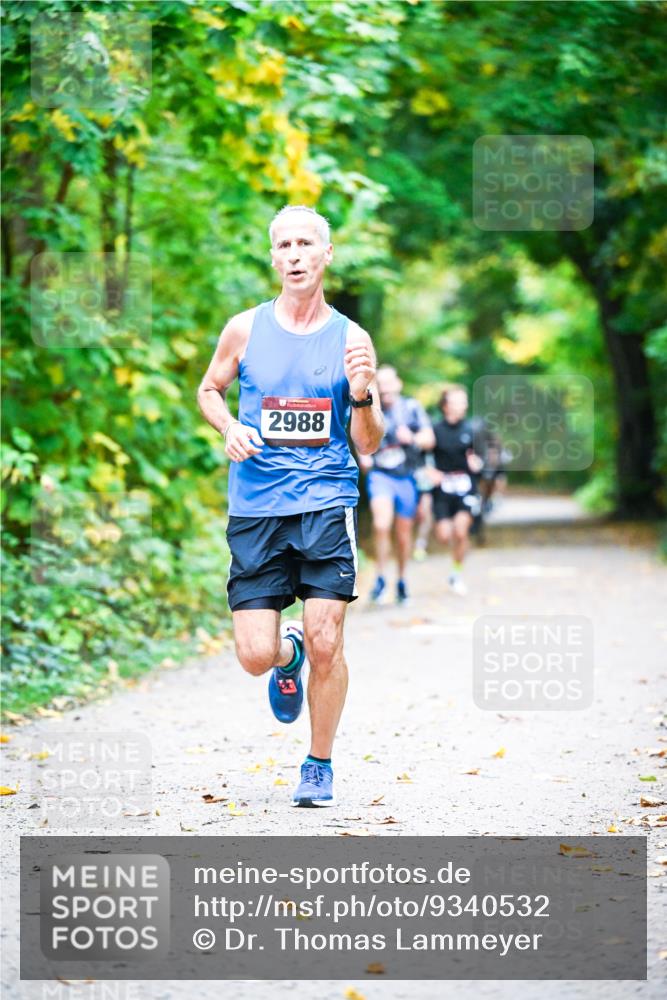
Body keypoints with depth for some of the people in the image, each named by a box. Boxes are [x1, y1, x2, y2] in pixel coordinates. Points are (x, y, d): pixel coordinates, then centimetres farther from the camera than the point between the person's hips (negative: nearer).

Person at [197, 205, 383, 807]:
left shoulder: (351, 339, 2)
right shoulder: (245, 329, 3)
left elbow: (368, 445, 5)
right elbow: (209, 389, 20)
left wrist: (362, 393, -15)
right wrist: (229, 428, -1)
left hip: (327, 505, -1)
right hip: (255, 508, 1)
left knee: (325, 644, -8)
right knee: (256, 656, -4)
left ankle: (320, 766, 13)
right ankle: (288, 656, 34)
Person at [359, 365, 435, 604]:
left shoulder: (412, 407, 3)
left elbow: (429, 439, -1)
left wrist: (412, 438, -21)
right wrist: (364, 456, -4)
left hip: (406, 477, 1)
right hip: (380, 475, -1)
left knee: (404, 534, 10)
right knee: (382, 525, -25)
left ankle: (401, 580, 31)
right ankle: (380, 577, -13)